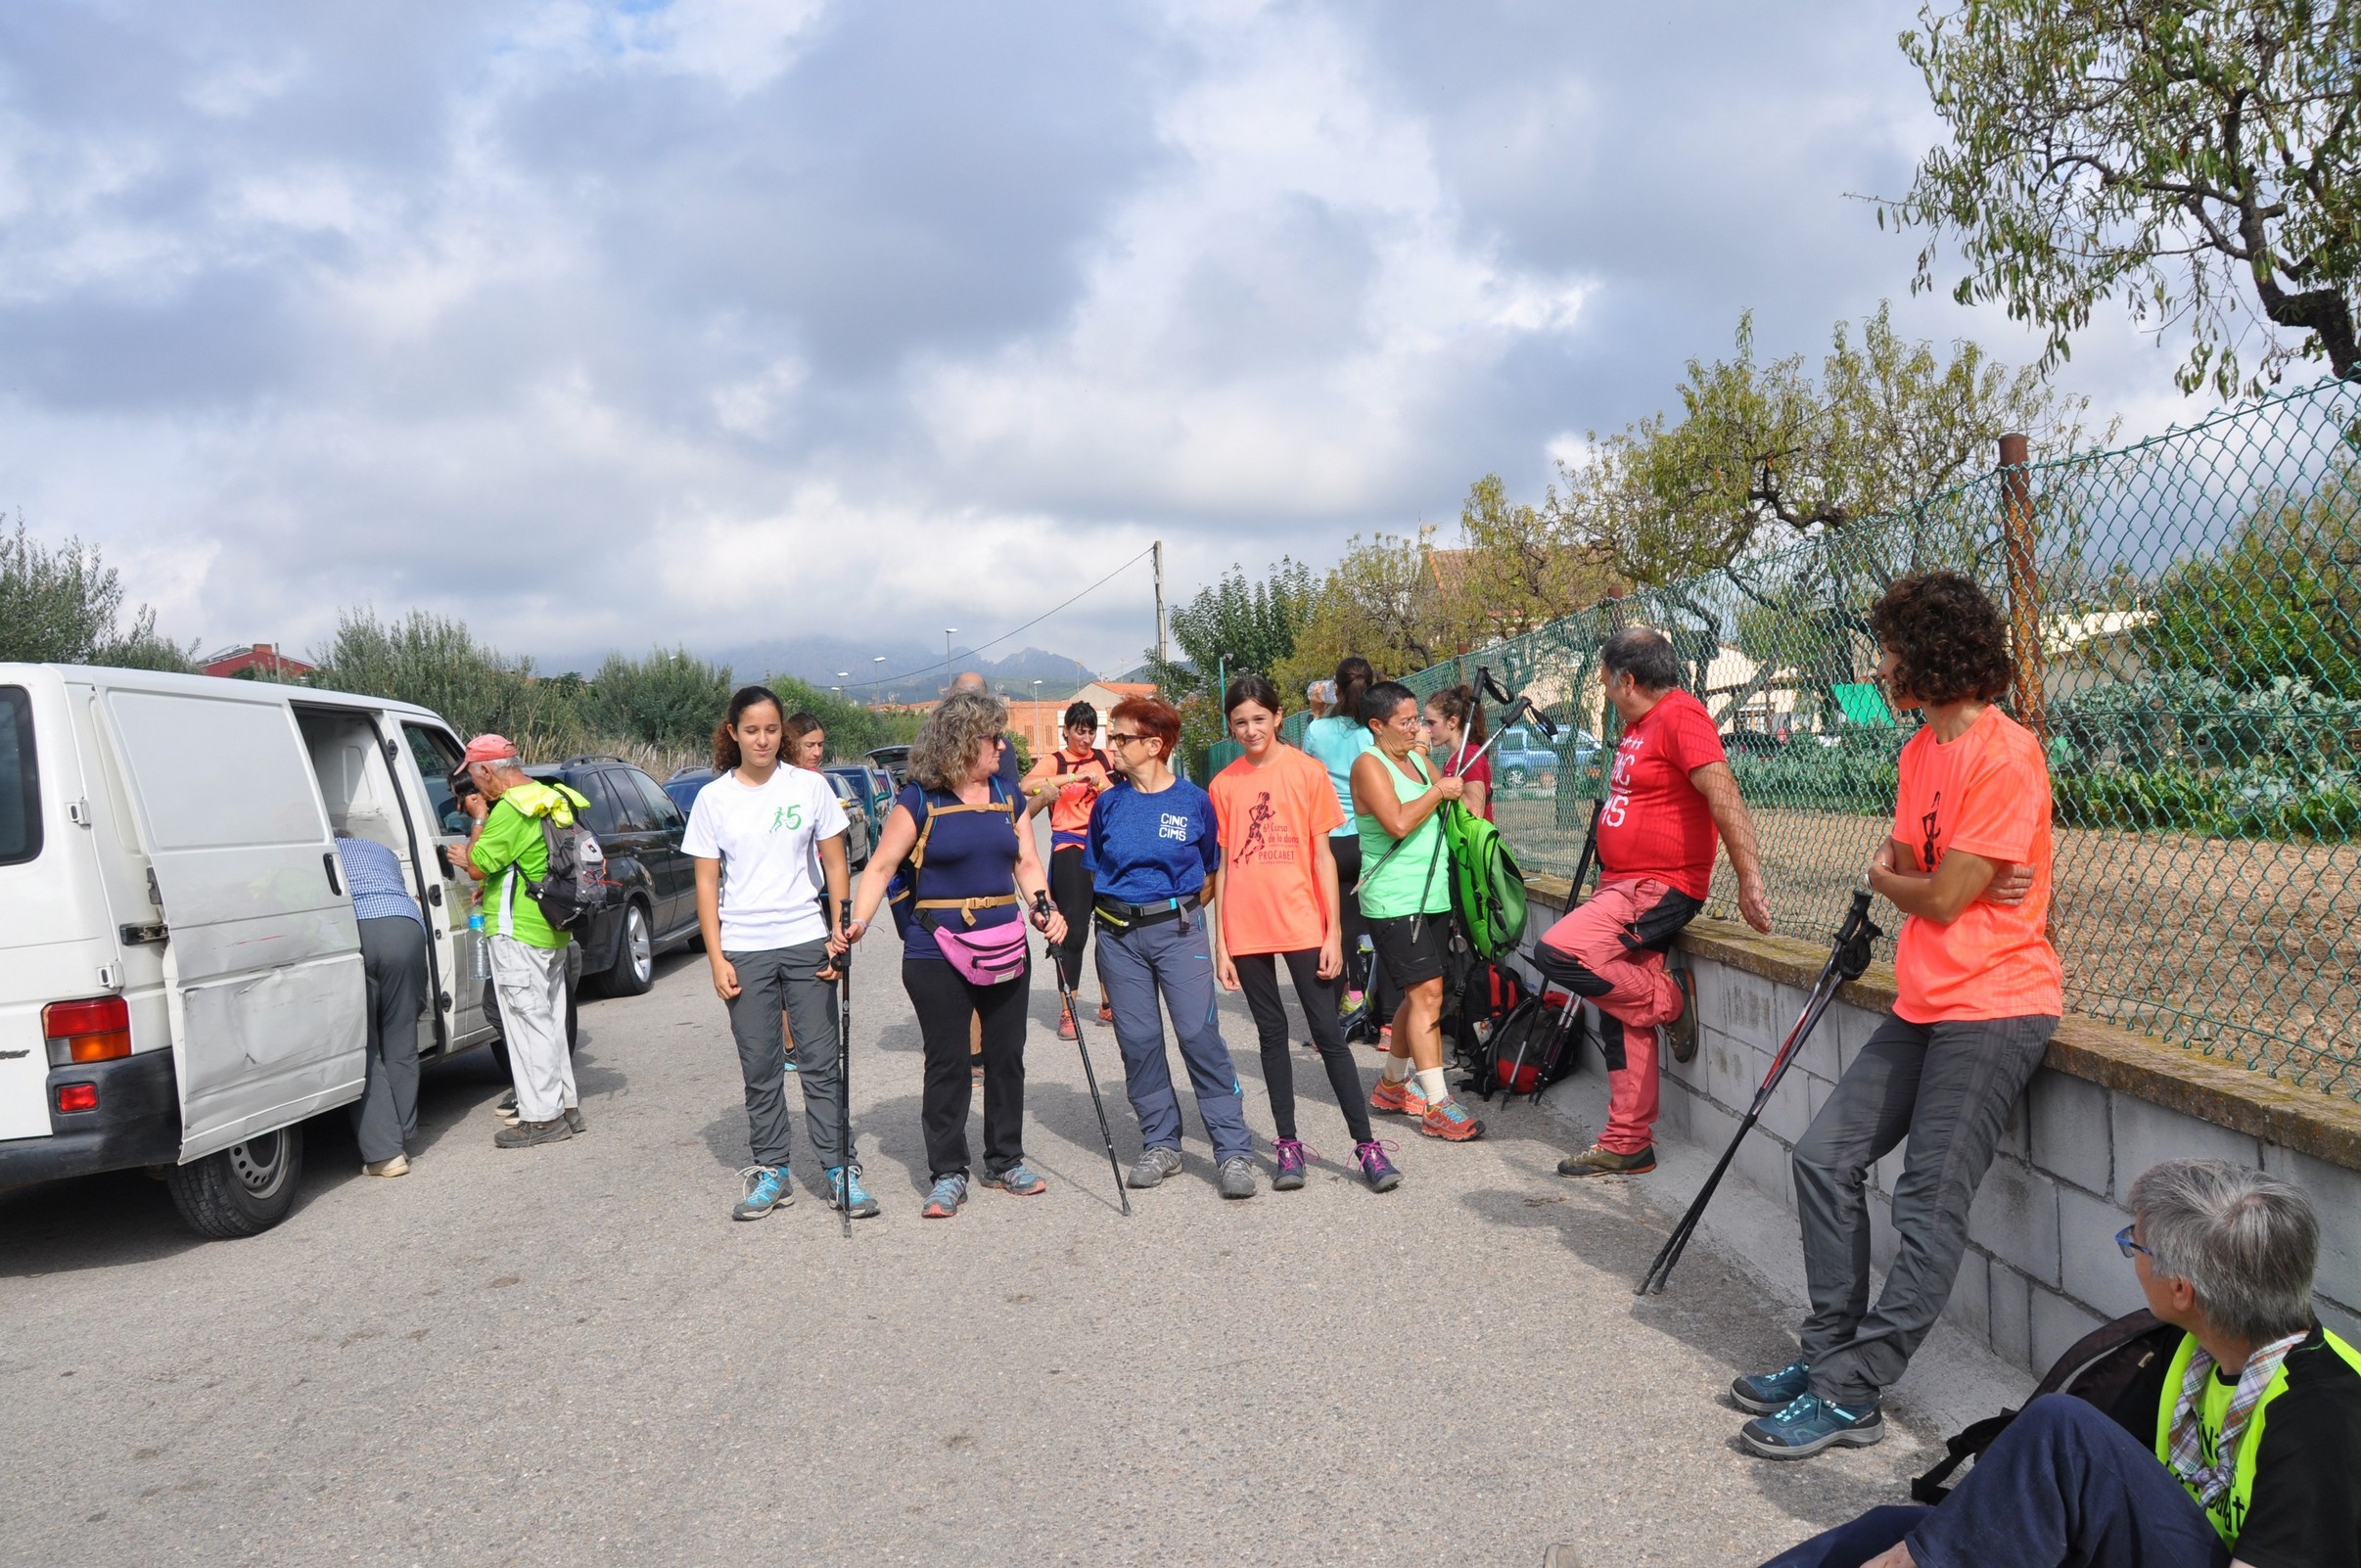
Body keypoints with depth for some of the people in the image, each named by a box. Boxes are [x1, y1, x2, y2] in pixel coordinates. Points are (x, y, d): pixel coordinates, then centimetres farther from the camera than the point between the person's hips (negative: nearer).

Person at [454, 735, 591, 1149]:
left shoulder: (511, 808, -18)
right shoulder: (550, 800, 13)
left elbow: (478, 866, -15)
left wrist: (479, 818, -4)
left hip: (519, 932, -10)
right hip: (553, 932, 10)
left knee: (527, 1021, -4)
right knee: (550, 1020, 15)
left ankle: (542, 1117, 0)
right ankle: (566, 1107, 21)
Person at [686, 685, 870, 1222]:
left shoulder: (810, 787, 1)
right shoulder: (713, 799, 3)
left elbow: (835, 866, 5)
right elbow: (707, 883, 4)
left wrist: (840, 937, -3)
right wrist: (716, 958, -3)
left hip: (806, 942, -1)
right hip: (744, 950, 1)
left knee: (821, 1062, 1)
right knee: (760, 1069, 7)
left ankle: (840, 1170, 7)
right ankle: (770, 1172, 17)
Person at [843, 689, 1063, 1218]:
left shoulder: (1006, 796, 10)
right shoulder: (919, 800, -6)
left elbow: (1026, 862, 12)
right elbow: (882, 865, -8)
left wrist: (1045, 909, -5)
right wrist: (857, 923, -20)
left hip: (1005, 947, 5)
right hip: (938, 952, -5)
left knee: (1006, 1056, 11)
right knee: (947, 1063, 1)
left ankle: (1005, 1162, 26)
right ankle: (947, 1175, 12)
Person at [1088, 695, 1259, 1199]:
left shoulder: (1194, 801, -3)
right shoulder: (1109, 804, 4)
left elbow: (1211, 871, 9)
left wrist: (1182, 909, 5)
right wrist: (1123, 902, 8)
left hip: (1178, 928, -3)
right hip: (1118, 935, 3)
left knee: (1200, 1035, -9)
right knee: (1137, 1040, 5)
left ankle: (1234, 1152, -4)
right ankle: (1160, 1144, 19)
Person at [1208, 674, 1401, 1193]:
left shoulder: (1307, 771, 0)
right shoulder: (1224, 784, 5)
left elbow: (1323, 855, 0)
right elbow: (1222, 866, 7)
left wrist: (1334, 933, -4)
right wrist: (1220, 943, 3)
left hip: (1302, 925, -2)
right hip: (1246, 931, 2)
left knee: (1328, 1033, -1)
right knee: (1272, 1033, 9)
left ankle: (1366, 1145, 5)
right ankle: (1288, 1145, 16)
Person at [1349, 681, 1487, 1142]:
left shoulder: (1419, 759, 15)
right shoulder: (1369, 765, -10)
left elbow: (1454, 799, 26)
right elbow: (1398, 823, -23)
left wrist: (1461, 792, 5)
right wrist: (1438, 791, -13)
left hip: (1432, 897, 8)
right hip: (1394, 901, -8)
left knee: (1417, 996, 14)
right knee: (1427, 992, -12)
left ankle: (1392, 1085, 30)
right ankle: (1437, 1107, -10)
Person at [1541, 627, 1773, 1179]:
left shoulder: (1681, 715, -14)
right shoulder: (1638, 724, 16)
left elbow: (1724, 794, -23)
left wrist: (1749, 879, -29)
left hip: (1660, 887, -10)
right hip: (1623, 886, 10)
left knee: (1557, 952, -26)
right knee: (1620, 1015, 11)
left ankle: (1667, 998, -6)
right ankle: (1627, 1143, 19)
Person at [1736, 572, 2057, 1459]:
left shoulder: (2004, 755, -17)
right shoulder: (1923, 751, 14)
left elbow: (1941, 900, -17)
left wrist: (1885, 881, 4)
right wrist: (1924, 883, -11)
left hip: (1993, 1010, -9)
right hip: (1925, 1005, 10)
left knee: (1929, 1207, -6)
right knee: (1825, 1159, 7)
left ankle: (1849, 1396, -2)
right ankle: (1828, 1355, 17)